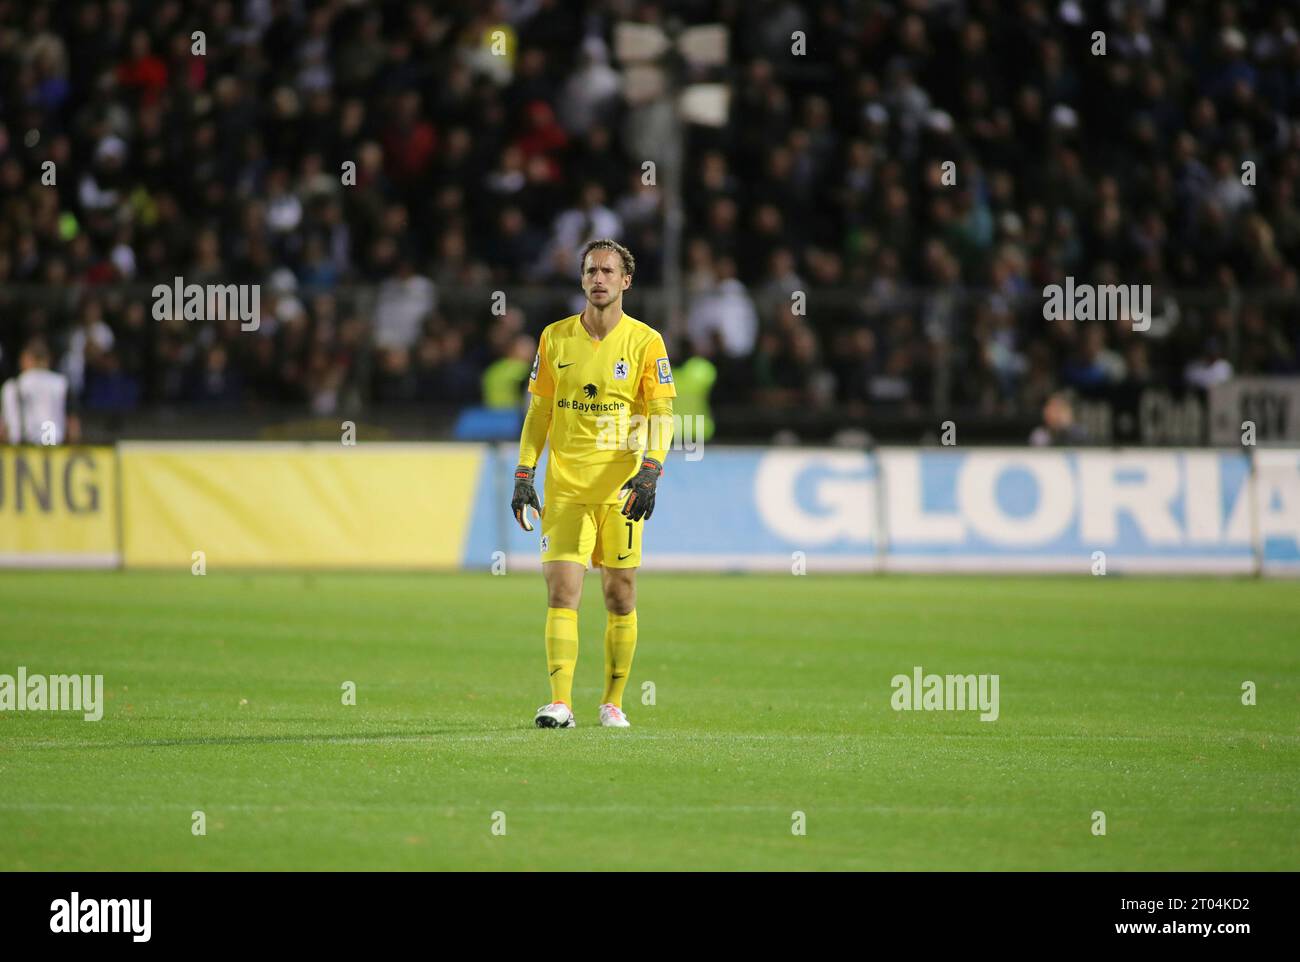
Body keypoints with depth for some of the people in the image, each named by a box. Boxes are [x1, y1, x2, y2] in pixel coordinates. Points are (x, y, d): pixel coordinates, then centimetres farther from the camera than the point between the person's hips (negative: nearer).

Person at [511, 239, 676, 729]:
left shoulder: (645, 342, -1)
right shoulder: (555, 338, 6)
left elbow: (661, 414, -2)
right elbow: (539, 410, 12)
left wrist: (649, 473, -17)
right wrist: (523, 476, 5)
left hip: (622, 487, -1)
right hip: (564, 485, 1)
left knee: (620, 597, 4)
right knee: (561, 591, -10)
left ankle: (613, 702, 16)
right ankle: (560, 702, -14)